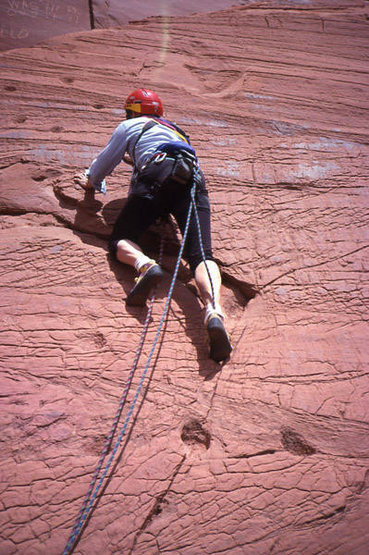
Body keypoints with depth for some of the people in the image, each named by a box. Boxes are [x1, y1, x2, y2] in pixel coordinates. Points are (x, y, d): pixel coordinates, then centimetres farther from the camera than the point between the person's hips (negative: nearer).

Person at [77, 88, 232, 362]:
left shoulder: (130, 126, 26)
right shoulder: (174, 129, 43)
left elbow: (104, 163, 30)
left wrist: (92, 182, 51)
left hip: (157, 178, -4)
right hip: (193, 182, 4)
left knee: (121, 240, 6)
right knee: (201, 254, -14)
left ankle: (145, 265, -30)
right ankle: (214, 311, -42)